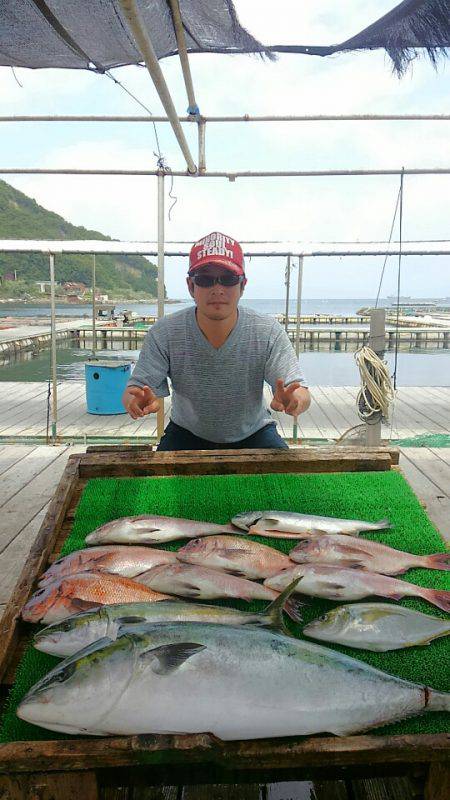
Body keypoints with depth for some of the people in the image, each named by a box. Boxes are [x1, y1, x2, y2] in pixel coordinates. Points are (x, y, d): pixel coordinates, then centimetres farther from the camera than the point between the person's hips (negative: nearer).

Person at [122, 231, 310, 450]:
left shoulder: (269, 333, -20)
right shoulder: (164, 334, -19)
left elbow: (301, 393, -25)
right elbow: (134, 389, -19)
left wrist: (293, 400, -52)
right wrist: (137, 400, -46)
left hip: (252, 433, 1)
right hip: (188, 432, 0)